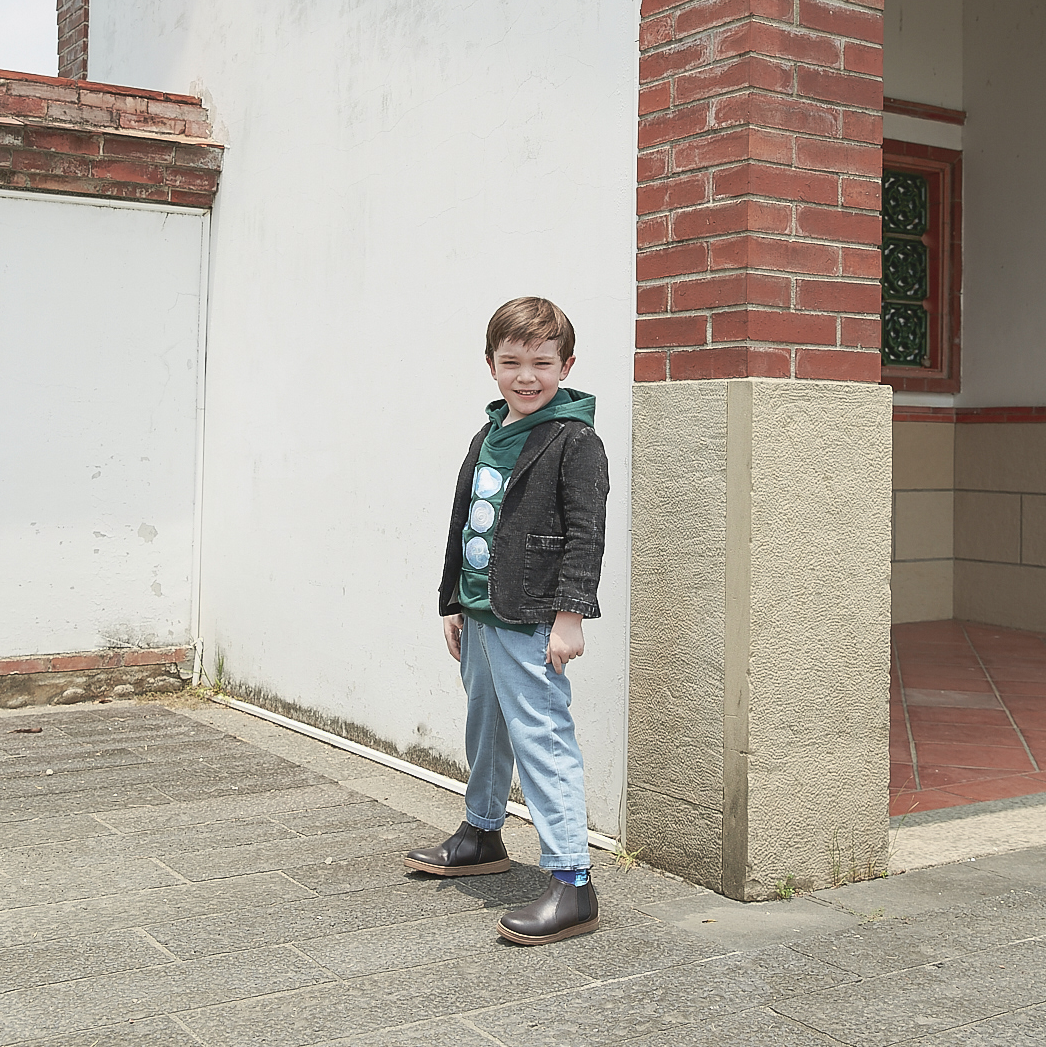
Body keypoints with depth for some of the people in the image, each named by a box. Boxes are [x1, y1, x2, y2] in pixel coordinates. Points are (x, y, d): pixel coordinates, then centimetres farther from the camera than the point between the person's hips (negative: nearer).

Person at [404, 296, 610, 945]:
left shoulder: (575, 441, -9)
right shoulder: (488, 438, 15)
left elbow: (586, 534, -15)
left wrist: (570, 613, -20)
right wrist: (454, 602, 20)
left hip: (530, 620, -9)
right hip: (480, 615, 9)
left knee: (542, 740, -11)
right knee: (484, 728, 23)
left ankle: (572, 883, -8)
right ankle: (482, 835, 42)